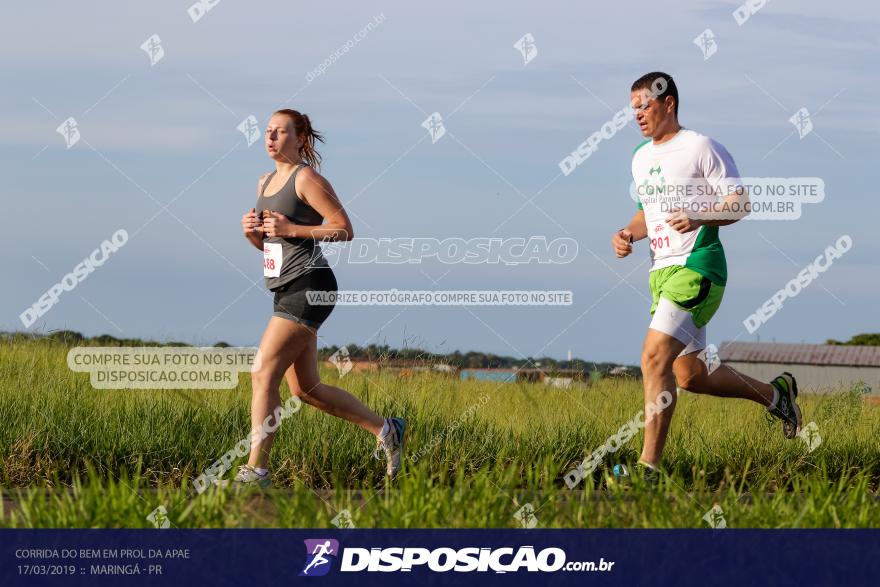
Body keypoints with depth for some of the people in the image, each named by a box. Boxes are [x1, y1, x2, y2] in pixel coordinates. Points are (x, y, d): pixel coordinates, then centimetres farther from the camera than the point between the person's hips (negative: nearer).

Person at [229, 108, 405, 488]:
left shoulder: (306, 178, -8)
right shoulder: (265, 182, 18)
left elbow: (345, 230, -11)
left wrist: (292, 228, -17)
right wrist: (251, 231, 3)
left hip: (308, 288, -10)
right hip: (286, 291, 10)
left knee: (263, 373, -16)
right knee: (304, 389, 10)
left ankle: (255, 471, -16)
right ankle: (385, 430, 23)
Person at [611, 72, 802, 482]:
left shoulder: (700, 147, -7)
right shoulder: (641, 158, 17)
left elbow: (740, 202, -9)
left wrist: (699, 218, -26)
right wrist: (628, 233, 8)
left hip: (696, 268, -9)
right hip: (661, 271, 9)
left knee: (655, 357, -22)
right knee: (690, 376, 13)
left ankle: (648, 467, -23)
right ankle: (775, 394, 36)